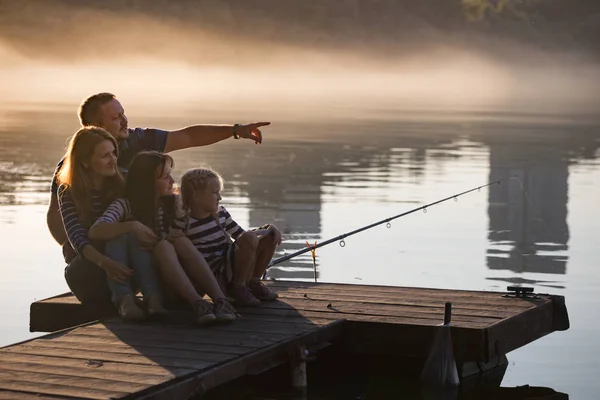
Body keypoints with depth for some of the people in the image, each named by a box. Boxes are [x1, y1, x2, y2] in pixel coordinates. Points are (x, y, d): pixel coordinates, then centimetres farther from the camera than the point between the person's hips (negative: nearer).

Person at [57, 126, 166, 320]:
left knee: (132, 234, -28)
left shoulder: (123, 184, 5)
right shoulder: (68, 193, -5)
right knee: (118, 237, -30)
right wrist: (105, 262, -39)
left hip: (119, 271, 3)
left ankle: (152, 297, -48)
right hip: (84, 276, -2)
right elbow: (77, 239, -20)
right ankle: (124, 300, -52)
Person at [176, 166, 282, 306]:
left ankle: (253, 282, 11)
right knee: (249, 239, -27)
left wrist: (269, 227, 3)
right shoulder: (182, 223, -12)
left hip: (232, 264, 8)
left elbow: (241, 234, 18)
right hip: (216, 276, -8)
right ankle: (238, 288, -11)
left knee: (269, 236, 2)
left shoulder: (221, 213, 9)